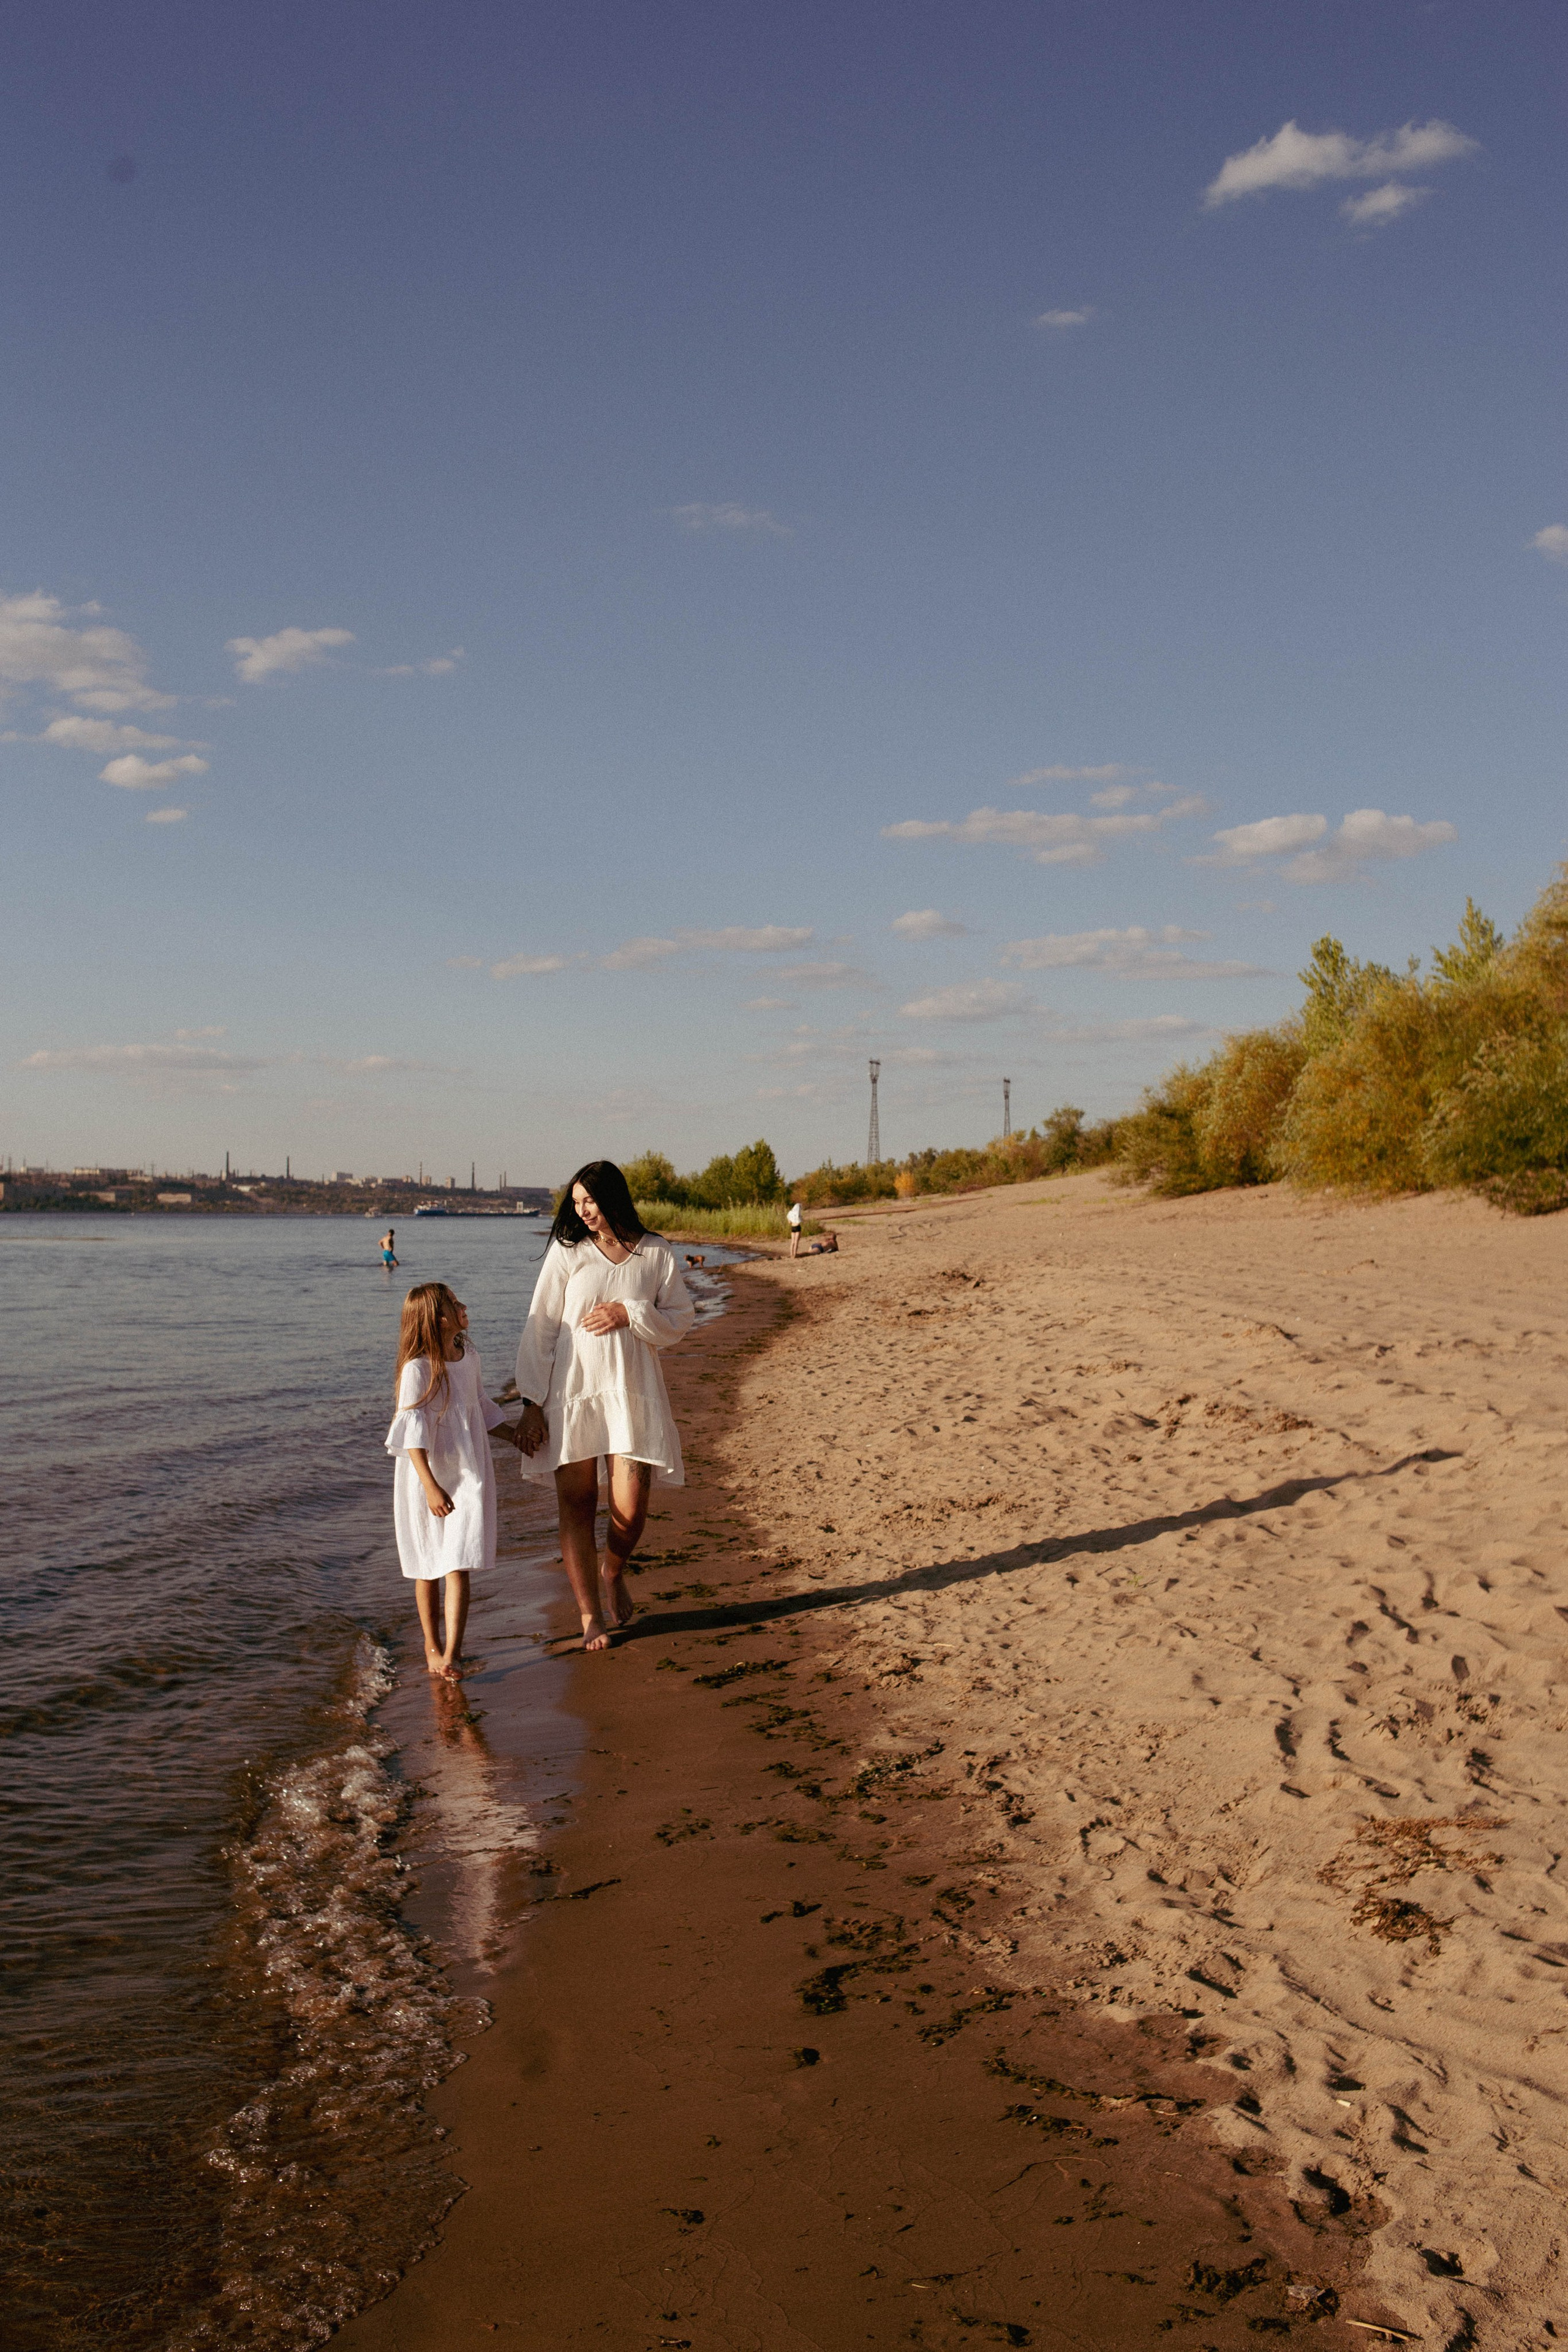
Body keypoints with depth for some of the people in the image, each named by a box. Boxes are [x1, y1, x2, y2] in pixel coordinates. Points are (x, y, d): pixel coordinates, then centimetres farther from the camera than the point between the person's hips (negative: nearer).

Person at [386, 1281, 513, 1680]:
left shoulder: (468, 1355, 4)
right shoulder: (418, 1368, -17)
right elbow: (413, 1431, -20)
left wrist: (513, 1434, 25)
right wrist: (431, 1486, -25)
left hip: (468, 1475, 4)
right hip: (427, 1478, -4)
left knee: (458, 1567, -5)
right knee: (428, 1569, 11)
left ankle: (452, 1652, -6)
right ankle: (432, 1645, 25)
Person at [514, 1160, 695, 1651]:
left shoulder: (656, 1254, 3)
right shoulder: (566, 1252, 0)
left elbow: (681, 1319, 8)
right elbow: (540, 1329, 0)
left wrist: (631, 1315, -11)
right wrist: (532, 1403, -4)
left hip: (634, 1393, 1)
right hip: (570, 1393, 0)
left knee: (630, 1508, -4)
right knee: (576, 1504, 1)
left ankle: (612, 1573, 30)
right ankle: (590, 1614, 15)